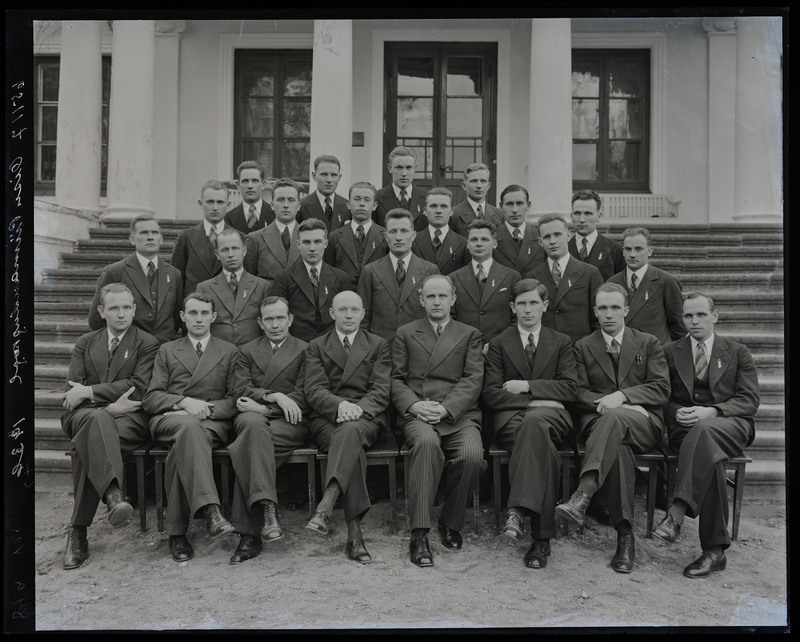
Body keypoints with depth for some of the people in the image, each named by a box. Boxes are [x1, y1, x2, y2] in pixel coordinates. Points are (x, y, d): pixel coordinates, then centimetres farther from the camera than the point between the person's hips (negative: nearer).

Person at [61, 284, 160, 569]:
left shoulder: (147, 343, 11)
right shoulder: (85, 343, 22)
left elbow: (139, 387, -3)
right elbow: (72, 390, 9)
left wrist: (89, 391, -10)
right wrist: (106, 405, -11)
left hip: (129, 417, -1)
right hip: (86, 414, 1)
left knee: (87, 444, -34)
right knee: (98, 420, -38)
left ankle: (77, 531, -35)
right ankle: (113, 493, -57)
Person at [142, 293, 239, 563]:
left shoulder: (229, 351, 20)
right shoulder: (167, 351, 22)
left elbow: (235, 399, 10)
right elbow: (151, 399, 9)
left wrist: (206, 407, -10)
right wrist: (184, 402, -10)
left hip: (213, 422, 0)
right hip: (169, 419, 0)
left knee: (183, 444, -36)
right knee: (189, 425, -39)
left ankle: (176, 531, -35)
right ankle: (210, 509, -52)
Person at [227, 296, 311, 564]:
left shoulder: (305, 351, 15)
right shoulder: (246, 351, 23)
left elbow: (303, 397, 3)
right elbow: (242, 391, 7)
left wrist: (263, 407, -7)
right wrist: (273, 396, -12)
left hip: (289, 422, -1)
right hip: (253, 418, 2)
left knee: (243, 449, -32)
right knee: (253, 423, -37)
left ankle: (249, 534, -34)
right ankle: (267, 509, -45)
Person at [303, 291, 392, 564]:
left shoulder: (378, 345, 18)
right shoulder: (316, 347, 18)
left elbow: (381, 391, 6)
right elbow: (314, 390, 2)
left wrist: (359, 407, -16)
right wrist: (339, 404, -19)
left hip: (366, 417, 0)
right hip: (326, 418, 0)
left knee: (351, 431, -38)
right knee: (353, 449, -34)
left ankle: (325, 506, -51)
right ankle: (354, 534, -39)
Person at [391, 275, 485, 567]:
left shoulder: (470, 335, 18)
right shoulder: (405, 333, 19)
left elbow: (473, 380, 4)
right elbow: (396, 379, 10)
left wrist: (445, 408, -12)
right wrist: (414, 405, -10)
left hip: (458, 413, 1)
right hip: (416, 413, -1)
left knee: (472, 455, -30)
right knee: (427, 442, -35)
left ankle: (451, 522, -4)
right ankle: (419, 534, -32)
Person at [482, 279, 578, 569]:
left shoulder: (561, 342, 20)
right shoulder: (498, 344, 16)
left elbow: (570, 388, 6)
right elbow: (491, 395, 4)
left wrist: (527, 386, -6)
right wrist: (535, 400, -8)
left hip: (551, 415, 0)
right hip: (510, 418, 0)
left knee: (534, 422, -39)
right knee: (543, 445, -36)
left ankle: (518, 508, -44)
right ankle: (541, 537, -37)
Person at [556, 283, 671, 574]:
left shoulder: (648, 343, 16)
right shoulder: (583, 347, 17)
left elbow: (661, 389, 4)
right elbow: (579, 393, 8)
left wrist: (622, 396, -13)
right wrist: (604, 402, -13)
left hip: (644, 422, 0)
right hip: (599, 421, 1)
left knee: (614, 416, -38)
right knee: (617, 447, -37)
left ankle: (582, 496, -51)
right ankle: (625, 534, -34)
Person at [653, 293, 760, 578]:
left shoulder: (737, 353, 16)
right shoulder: (670, 353, 18)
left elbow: (749, 400, 4)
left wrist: (710, 411, -14)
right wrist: (677, 413, -12)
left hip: (731, 425, -1)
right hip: (684, 426, 1)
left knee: (704, 430, -39)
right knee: (708, 454, -35)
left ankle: (677, 513, -45)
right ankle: (715, 549, -34)